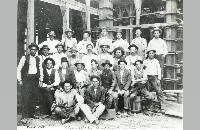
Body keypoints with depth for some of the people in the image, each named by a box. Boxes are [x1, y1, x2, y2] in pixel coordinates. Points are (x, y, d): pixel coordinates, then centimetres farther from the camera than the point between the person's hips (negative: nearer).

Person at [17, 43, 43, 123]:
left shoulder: (38, 59, 11)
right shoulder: (24, 58, 0)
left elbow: (40, 70, 17)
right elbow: (19, 69, 0)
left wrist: (41, 80, 10)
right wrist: (19, 80, -6)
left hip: (35, 80, 4)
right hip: (26, 79, -4)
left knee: (34, 98, 7)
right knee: (26, 97, -9)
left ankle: (31, 114, 21)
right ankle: (24, 117, -5)